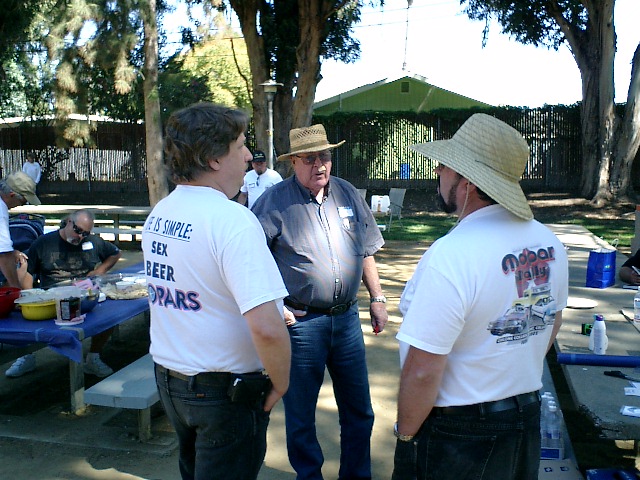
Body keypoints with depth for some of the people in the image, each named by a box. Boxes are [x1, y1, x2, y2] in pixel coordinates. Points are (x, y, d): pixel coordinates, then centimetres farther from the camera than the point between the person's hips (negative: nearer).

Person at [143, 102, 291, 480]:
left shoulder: (158, 214, 1)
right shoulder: (232, 219, -26)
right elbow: (266, 329, -34)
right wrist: (280, 381, -14)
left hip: (169, 379, 8)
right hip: (225, 392, -8)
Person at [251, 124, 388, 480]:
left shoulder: (348, 194, 7)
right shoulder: (275, 202, -8)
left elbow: (365, 252, 14)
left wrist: (377, 298, 11)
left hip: (347, 317, 5)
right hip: (301, 322, -4)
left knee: (359, 411, 16)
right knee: (300, 414, 11)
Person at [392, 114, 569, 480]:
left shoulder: (451, 255, -28)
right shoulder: (549, 243, -4)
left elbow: (423, 372, -26)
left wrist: (405, 434, -10)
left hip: (457, 437, -7)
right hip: (527, 422, 7)